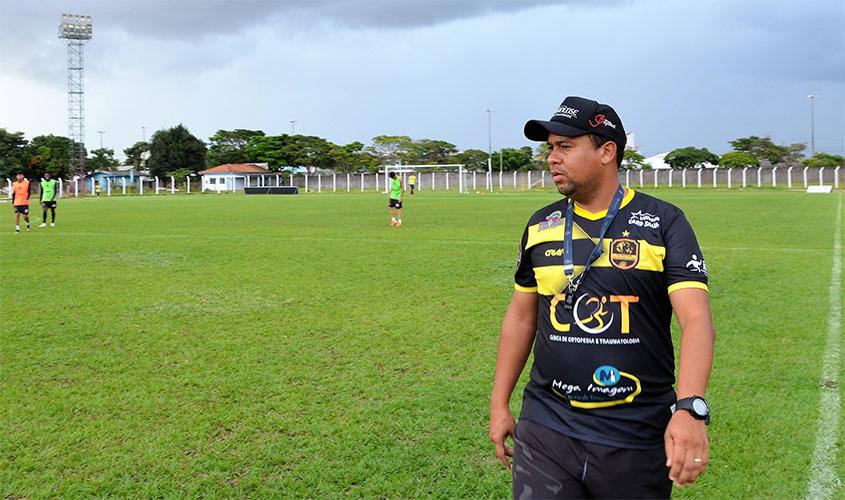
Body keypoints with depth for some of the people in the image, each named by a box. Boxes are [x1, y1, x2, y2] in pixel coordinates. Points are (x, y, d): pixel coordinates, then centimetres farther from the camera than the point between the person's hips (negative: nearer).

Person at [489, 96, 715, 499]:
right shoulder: (541, 225, 6)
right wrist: (499, 405, 12)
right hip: (547, 428, 3)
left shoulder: (663, 223, -6)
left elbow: (696, 319, -16)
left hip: (638, 436, -2)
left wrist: (690, 409, -31)